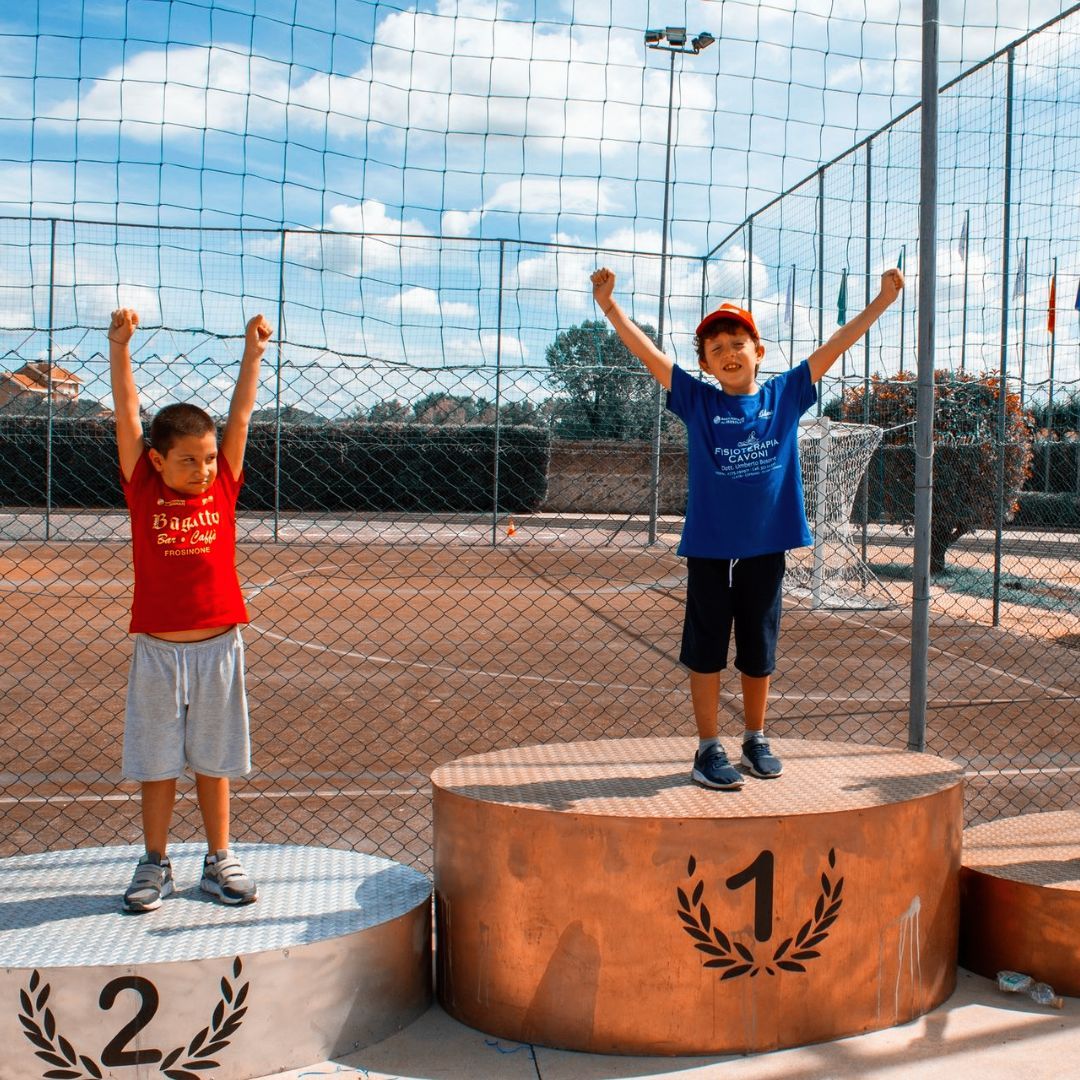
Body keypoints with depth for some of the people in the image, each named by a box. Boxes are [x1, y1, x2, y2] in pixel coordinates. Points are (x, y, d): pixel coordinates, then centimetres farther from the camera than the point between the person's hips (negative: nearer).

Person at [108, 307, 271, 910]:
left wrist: (253, 350, -7)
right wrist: (120, 346, -16)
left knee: (214, 761, 11)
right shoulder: (143, 489, -2)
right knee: (157, 764, 8)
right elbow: (128, 414, -8)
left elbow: (241, 415, -1)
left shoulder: (223, 487, 1)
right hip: (158, 650, -1)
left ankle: (220, 861, 23)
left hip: (218, 647, 1)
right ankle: (156, 865, 21)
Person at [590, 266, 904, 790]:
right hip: (708, 547, -1)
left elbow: (835, 346, 3)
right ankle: (709, 749, 16)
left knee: (759, 650, 13)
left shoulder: (785, 395, 3)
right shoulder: (697, 401, 0)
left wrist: (882, 299, 1)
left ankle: (755, 740, 30)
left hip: (766, 546, 2)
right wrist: (609, 306, -17)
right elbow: (649, 354, -7)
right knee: (706, 650, 5)